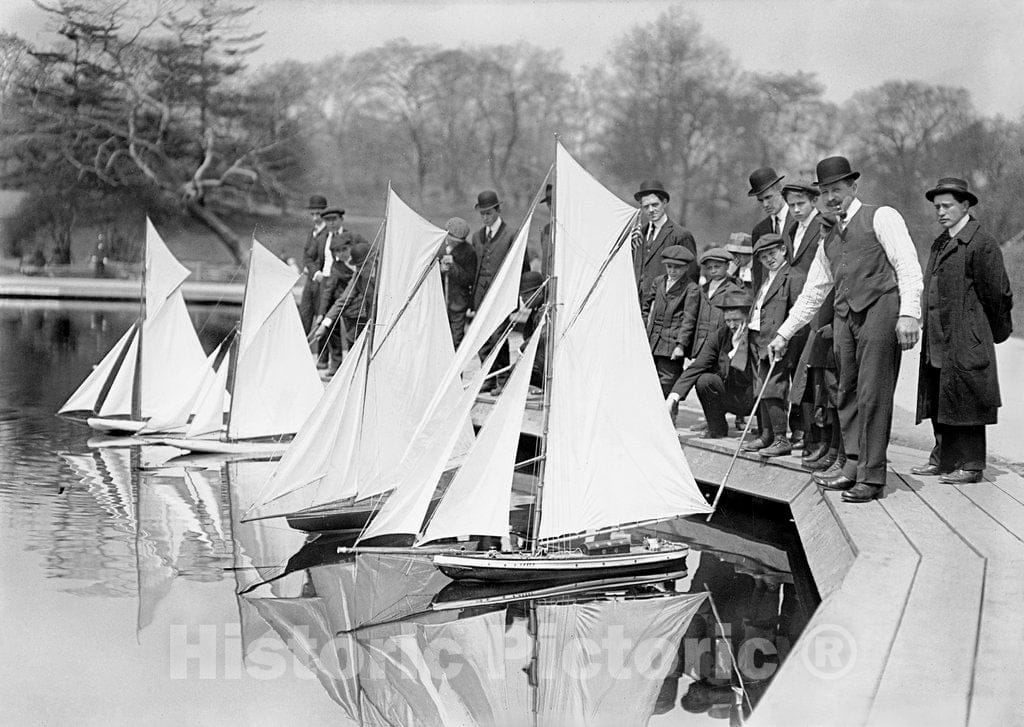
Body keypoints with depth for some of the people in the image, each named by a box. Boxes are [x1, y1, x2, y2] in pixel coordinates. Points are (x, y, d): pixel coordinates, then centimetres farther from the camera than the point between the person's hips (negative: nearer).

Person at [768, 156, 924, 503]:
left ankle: (872, 476, -5)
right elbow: (812, 293, 28)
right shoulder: (829, 242, 25)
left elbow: (908, 266, -6)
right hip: (844, 315, 7)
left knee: (873, 393, -9)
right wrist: (784, 334, 25)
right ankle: (854, 465, 12)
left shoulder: (881, 217, 4)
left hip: (880, 309, -7)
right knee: (848, 392, 5)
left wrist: (909, 313, -19)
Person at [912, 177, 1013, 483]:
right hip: (936, 341, 8)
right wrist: (929, 329, 17)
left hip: (965, 342, -8)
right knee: (938, 400, 11)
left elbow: (996, 293, -8)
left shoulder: (981, 242, -10)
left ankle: (970, 465, 2)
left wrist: (998, 331, 1)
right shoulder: (941, 242, 17)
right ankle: (942, 458, 20)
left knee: (965, 401, -4)